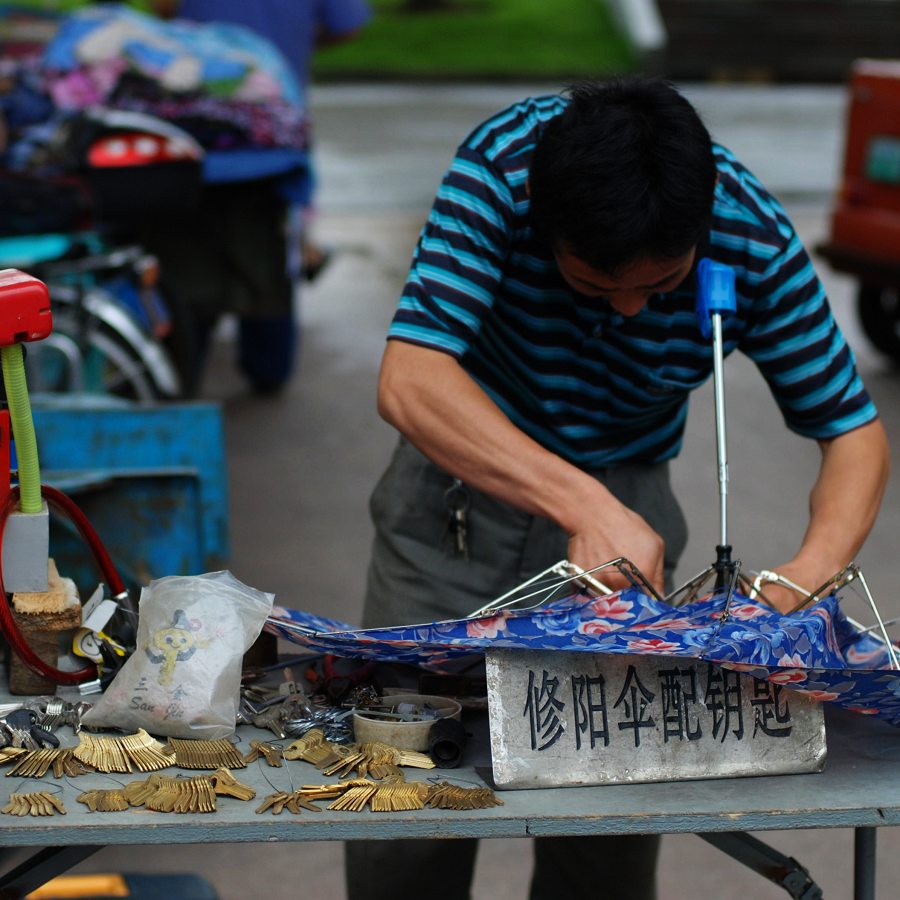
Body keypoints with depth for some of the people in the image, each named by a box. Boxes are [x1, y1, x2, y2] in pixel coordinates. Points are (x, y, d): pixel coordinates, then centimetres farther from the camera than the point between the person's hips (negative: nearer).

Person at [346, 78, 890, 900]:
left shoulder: (753, 241, -23)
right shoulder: (502, 163, -28)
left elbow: (852, 431, -13)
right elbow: (410, 381, -36)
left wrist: (807, 577, -33)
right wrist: (587, 509, -46)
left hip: (624, 501, 1)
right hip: (461, 477, -1)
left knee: (610, 832, -3)